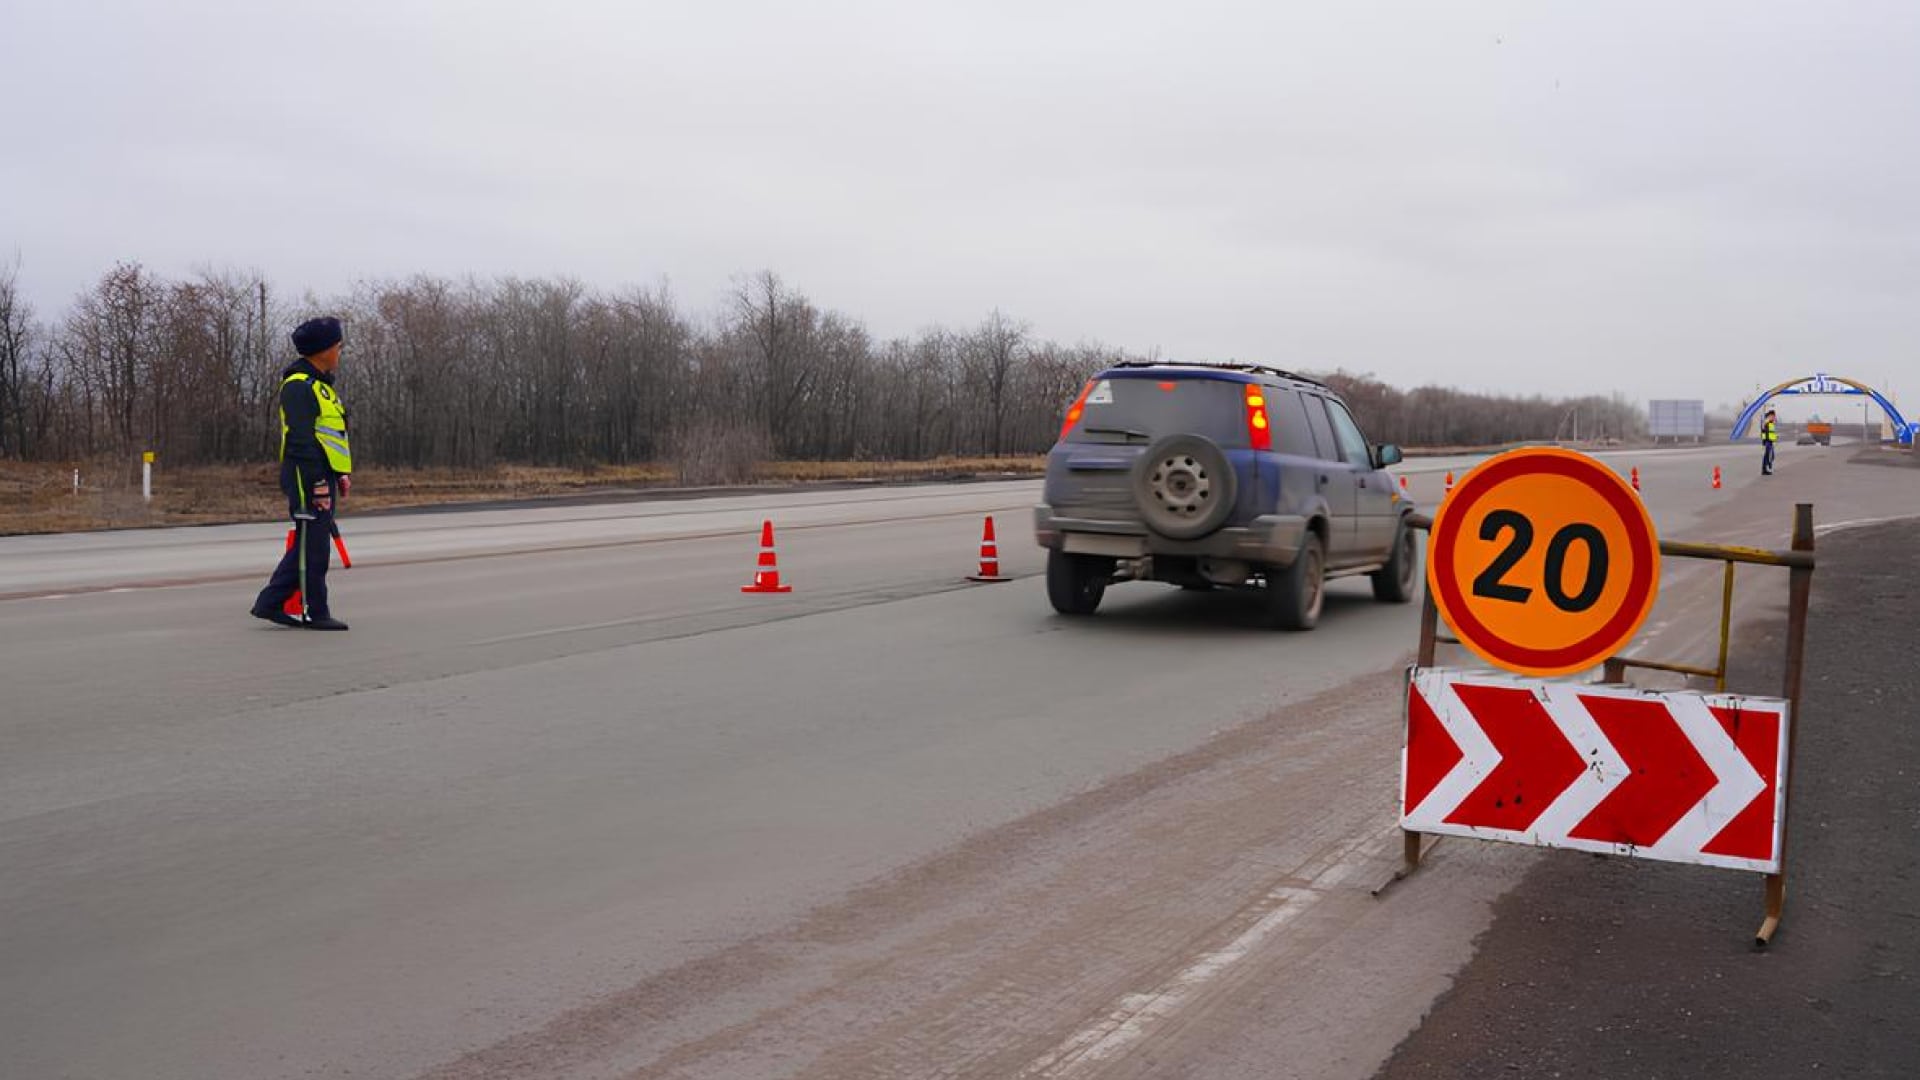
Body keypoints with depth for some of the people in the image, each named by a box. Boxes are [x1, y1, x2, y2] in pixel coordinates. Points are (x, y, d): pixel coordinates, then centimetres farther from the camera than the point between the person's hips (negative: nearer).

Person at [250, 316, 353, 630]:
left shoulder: (320, 384, 20)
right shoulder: (298, 386, -13)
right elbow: (301, 439, -20)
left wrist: (340, 474, 21)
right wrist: (317, 483, -23)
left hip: (323, 477, 10)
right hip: (307, 478, -10)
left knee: (308, 545, 13)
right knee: (313, 546, -4)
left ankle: (270, 603, 19)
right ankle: (316, 612, 3)